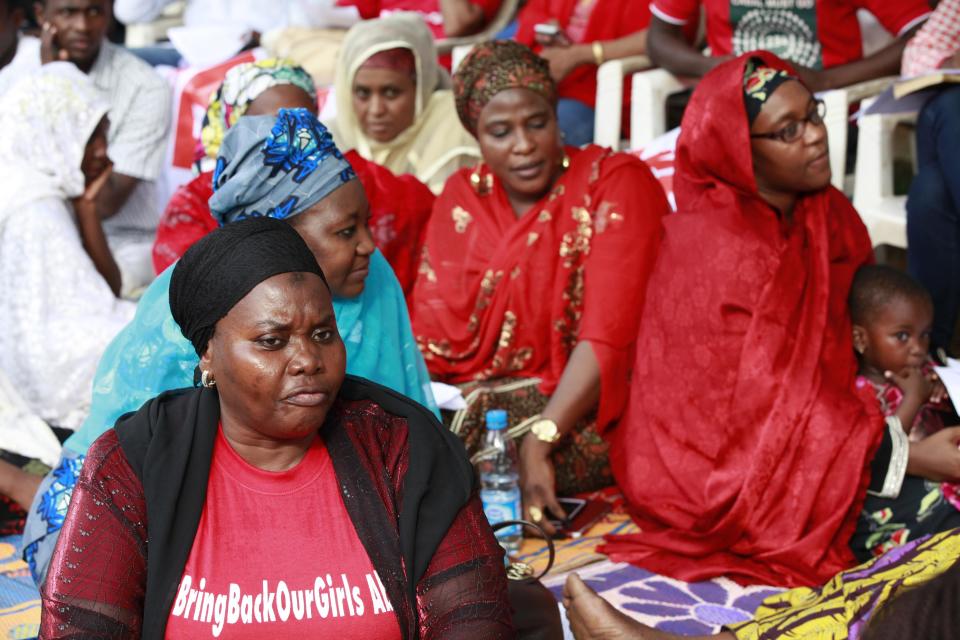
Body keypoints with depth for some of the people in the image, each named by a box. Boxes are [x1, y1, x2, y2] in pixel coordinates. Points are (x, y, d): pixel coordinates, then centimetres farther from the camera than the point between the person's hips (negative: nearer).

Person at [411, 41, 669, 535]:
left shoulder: (616, 183, -7)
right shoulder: (462, 197, 8)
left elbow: (606, 339, -18)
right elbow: (431, 335, 2)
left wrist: (538, 441, -30)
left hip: (585, 411, -4)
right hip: (481, 400, 5)